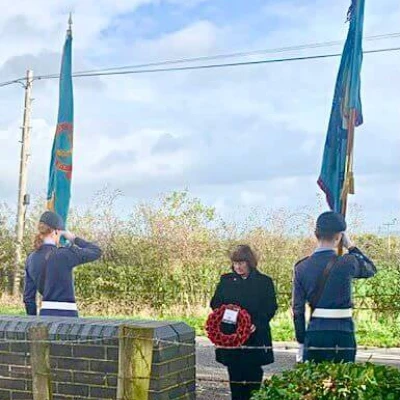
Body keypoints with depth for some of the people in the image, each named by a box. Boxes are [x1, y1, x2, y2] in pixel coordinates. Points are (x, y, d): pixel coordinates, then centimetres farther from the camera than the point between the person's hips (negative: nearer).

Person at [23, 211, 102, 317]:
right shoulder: (64, 255, -14)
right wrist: (74, 239, 7)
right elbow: (96, 251, -2)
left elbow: (28, 296, 10)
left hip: (45, 316, 6)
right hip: (65, 316, -6)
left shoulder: (31, 259, 5)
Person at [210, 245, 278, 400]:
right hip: (230, 336, 2)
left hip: (255, 337, -2)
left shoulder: (264, 282, 1)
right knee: (234, 374, 7)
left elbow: (271, 308, -2)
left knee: (253, 375, 2)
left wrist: (257, 324, -17)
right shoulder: (226, 280, 8)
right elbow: (215, 304, 10)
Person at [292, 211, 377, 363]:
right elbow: (371, 269, 16)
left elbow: (298, 309, 3)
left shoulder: (301, 267, 1)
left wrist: (301, 343, 11)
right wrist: (351, 246, 17)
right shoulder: (347, 263, -8)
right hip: (342, 334, -2)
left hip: (314, 333, 3)